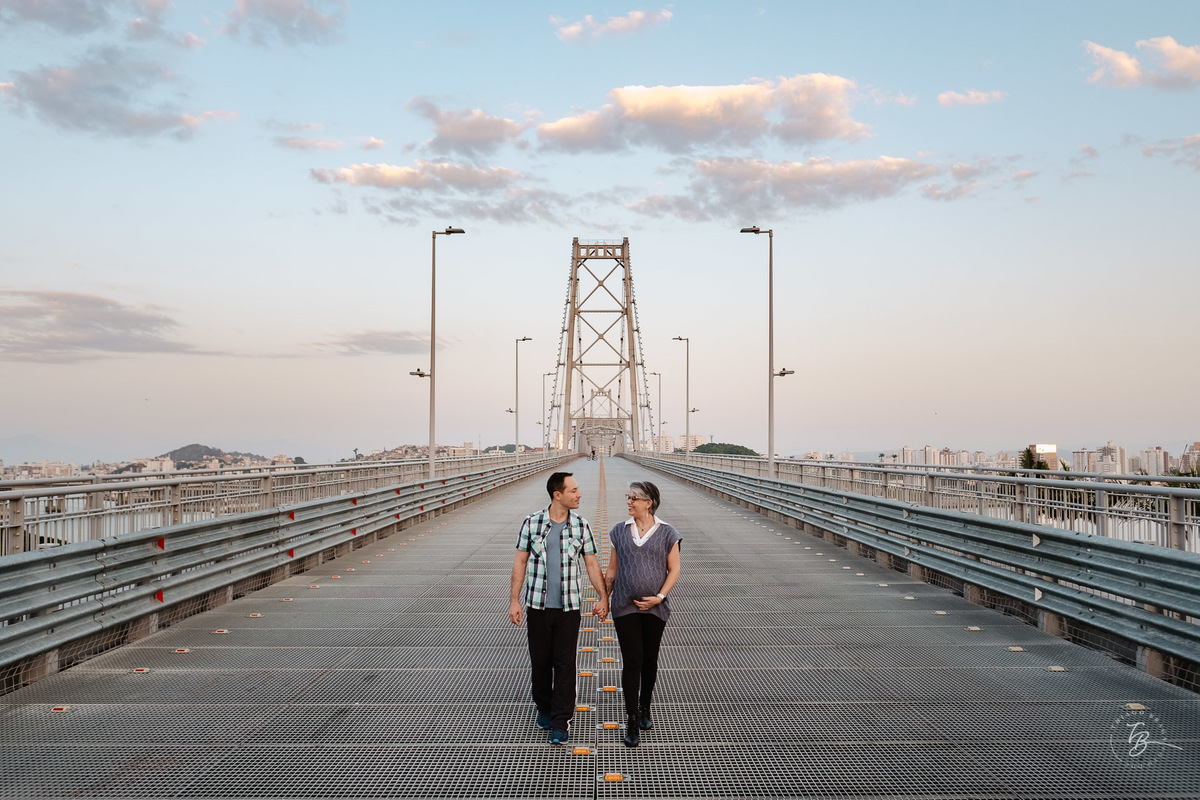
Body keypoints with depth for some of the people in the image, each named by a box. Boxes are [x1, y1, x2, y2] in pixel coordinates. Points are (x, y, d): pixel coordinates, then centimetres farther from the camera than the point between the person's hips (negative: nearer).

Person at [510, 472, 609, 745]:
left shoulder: (581, 526, -1)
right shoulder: (532, 523, -4)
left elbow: (592, 563, 5)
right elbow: (520, 562, 1)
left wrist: (603, 597, -3)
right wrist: (515, 600, -1)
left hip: (569, 607, 0)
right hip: (538, 606, 0)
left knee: (565, 664, 0)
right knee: (540, 661, 11)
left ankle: (560, 722, 7)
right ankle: (544, 708, 32)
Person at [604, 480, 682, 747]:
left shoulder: (666, 533, -2)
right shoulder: (619, 531, 4)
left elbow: (674, 569, 0)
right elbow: (612, 569, 10)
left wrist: (660, 596, -11)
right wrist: (604, 599, 6)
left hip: (654, 608, 0)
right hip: (625, 607, 0)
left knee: (649, 660, 11)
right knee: (632, 661, -5)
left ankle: (644, 708, 31)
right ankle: (632, 721, 1)